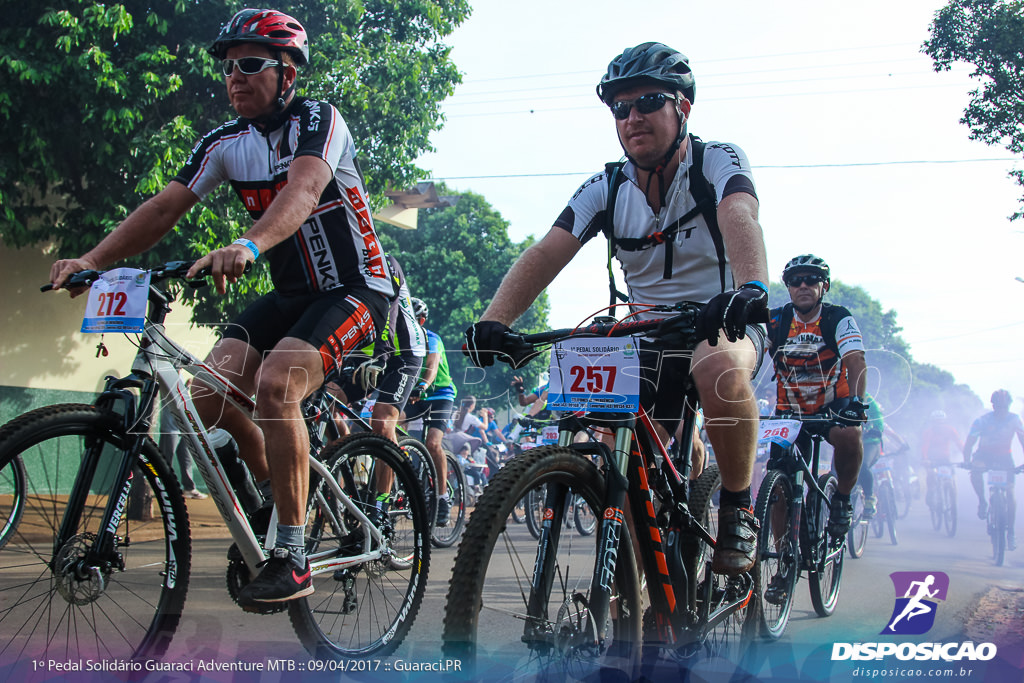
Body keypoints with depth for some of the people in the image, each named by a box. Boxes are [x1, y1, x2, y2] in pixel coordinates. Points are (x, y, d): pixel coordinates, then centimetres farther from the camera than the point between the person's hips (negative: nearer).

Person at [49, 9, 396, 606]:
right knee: (209, 391, -13)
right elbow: (165, 206, -4)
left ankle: (293, 560, -22)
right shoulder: (226, 143, 3)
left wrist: (247, 246, -54)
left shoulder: (318, 121, -15)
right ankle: (277, 489, 14)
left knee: (276, 383, -30)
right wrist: (93, 260, -19)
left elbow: (303, 189, -36)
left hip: (355, 289, -6)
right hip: (290, 293, 7)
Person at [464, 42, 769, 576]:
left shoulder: (719, 162, -11)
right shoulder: (605, 189, -2)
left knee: (720, 368, -38)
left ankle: (738, 511, -18)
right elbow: (545, 254, -16)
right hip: (648, 333, 4)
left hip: (726, 322, -4)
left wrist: (751, 287, -56)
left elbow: (740, 220, -33)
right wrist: (494, 320, -34)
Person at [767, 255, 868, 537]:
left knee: (849, 435, -34)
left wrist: (855, 401, -47)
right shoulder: (775, 321, -8)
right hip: (789, 411, 2)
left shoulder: (839, 319, -12)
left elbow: (855, 360, -27)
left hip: (832, 407, -2)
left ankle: (842, 500, -8)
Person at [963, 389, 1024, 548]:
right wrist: (967, 461, -35)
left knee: (1010, 492, -12)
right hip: (984, 455, -1)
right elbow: (969, 443, -19)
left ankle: (1011, 531, 0)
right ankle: (982, 501, -9)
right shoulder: (982, 420, -19)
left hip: (1005, 457, 1)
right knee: (975, 470, -35)